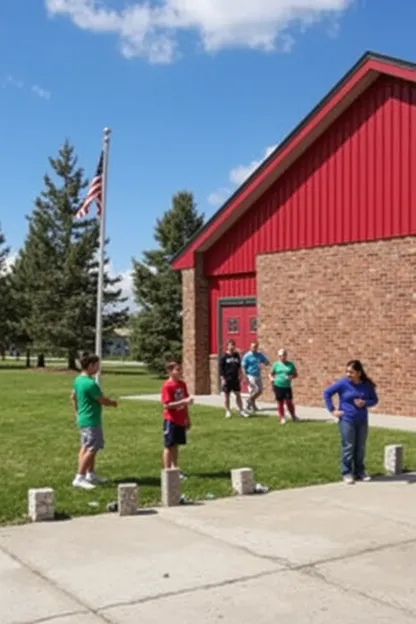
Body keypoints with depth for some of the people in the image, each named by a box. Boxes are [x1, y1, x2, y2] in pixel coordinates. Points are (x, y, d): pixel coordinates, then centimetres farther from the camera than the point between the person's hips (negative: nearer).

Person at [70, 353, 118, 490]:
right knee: (91, 449, -8)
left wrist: (77, 413, 25)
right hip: (91, 420, -10)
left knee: (86, 447, 16)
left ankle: (91, 475, 26)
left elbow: (73, 397, 18)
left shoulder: (78, 380, 7)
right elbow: (103, 401, -15)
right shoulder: (90, 383, -23)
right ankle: (79, 478, -9)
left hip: (83, 418, 10)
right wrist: (113, 403, 4)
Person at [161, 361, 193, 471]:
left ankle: (175, 468, 21)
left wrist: (187, 418, 15)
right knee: (169, 446, 0)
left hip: (180, 420, 7)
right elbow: (167, 405, -21)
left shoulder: (182, 384, 6)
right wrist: (184, 401, -27)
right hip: (171, 420, -7)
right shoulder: (167, 386, -16)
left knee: (176, 445, 13)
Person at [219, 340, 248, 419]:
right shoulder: (224, 356, -6)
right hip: (227, 379, -4)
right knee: (226, 396, 4)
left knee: (238, 395, 7)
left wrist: (240, 375, 11)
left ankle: (241, 411, 13)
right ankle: (228, 411, 13)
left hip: (235, 379, 4)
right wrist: (222, 379, -12)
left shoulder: (237, 355, 8)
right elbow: (221, 368, -7)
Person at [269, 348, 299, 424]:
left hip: (287, 387, 0)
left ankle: (293, 416, 18)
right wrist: (271, 378, -10)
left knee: (289, 402, -1)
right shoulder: (276, 364, 4)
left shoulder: (290, 364, 4)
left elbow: (295, 374, 9)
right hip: (278, 386, 0)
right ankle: (282, 418, 17)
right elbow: (271, 374, 12)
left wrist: (291, 377, -12)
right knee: (280, 402, 5)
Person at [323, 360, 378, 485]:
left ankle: (360, 472, 24)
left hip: (362, 421, 3)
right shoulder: (343, 383, -10)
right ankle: (347, 473, 10)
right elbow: (327, 393, -4)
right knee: (348, 447, -1)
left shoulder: (367, 385, -1)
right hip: (346, 420, -3)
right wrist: (332, 410, -7)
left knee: (360, 448, 11)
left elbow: (374, 399, 9)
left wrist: (365, 403, -13)